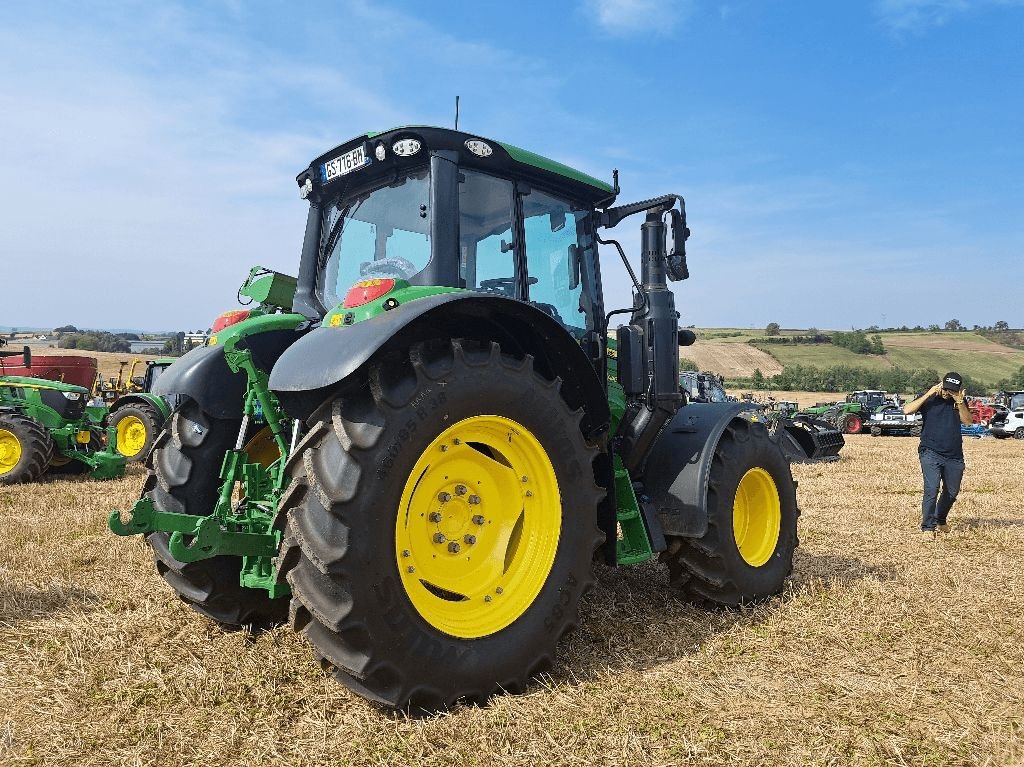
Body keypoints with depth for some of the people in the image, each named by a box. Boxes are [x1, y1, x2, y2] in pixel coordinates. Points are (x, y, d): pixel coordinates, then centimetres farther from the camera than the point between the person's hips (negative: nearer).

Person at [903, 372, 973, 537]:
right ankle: (928, 526, -5)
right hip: (931, 454, -4)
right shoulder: (929, 398, -2)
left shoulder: (960, 400, 8)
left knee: (952, 492, 15)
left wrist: (960, 402, -18)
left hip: (954, 456, 4)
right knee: (931, 490, -15)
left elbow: (967, 421, -5)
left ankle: (941, 520, 38)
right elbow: (907, 410, -17)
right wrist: (928, 394, -20)